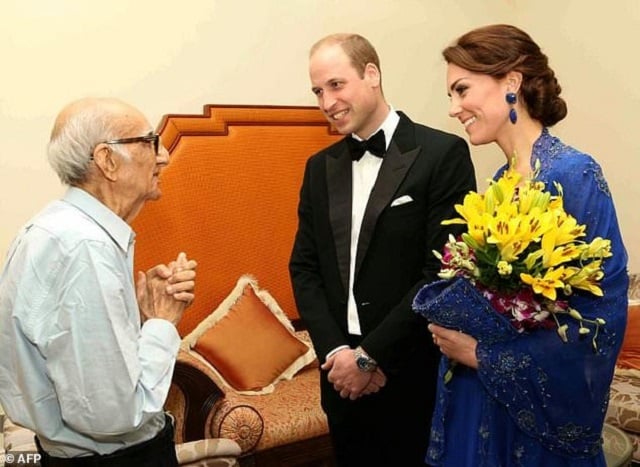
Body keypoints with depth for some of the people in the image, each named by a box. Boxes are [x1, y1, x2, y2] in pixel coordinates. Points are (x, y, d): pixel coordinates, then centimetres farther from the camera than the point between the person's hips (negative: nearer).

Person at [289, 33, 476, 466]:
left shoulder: (442, 154, -9)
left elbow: (445, 272, -15)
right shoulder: (320, 167, 8)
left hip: (414, 375, -4)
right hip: (343, 376, 5)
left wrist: (370, 355, -14)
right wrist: (336, 351, -8)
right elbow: (304, 268, 6)